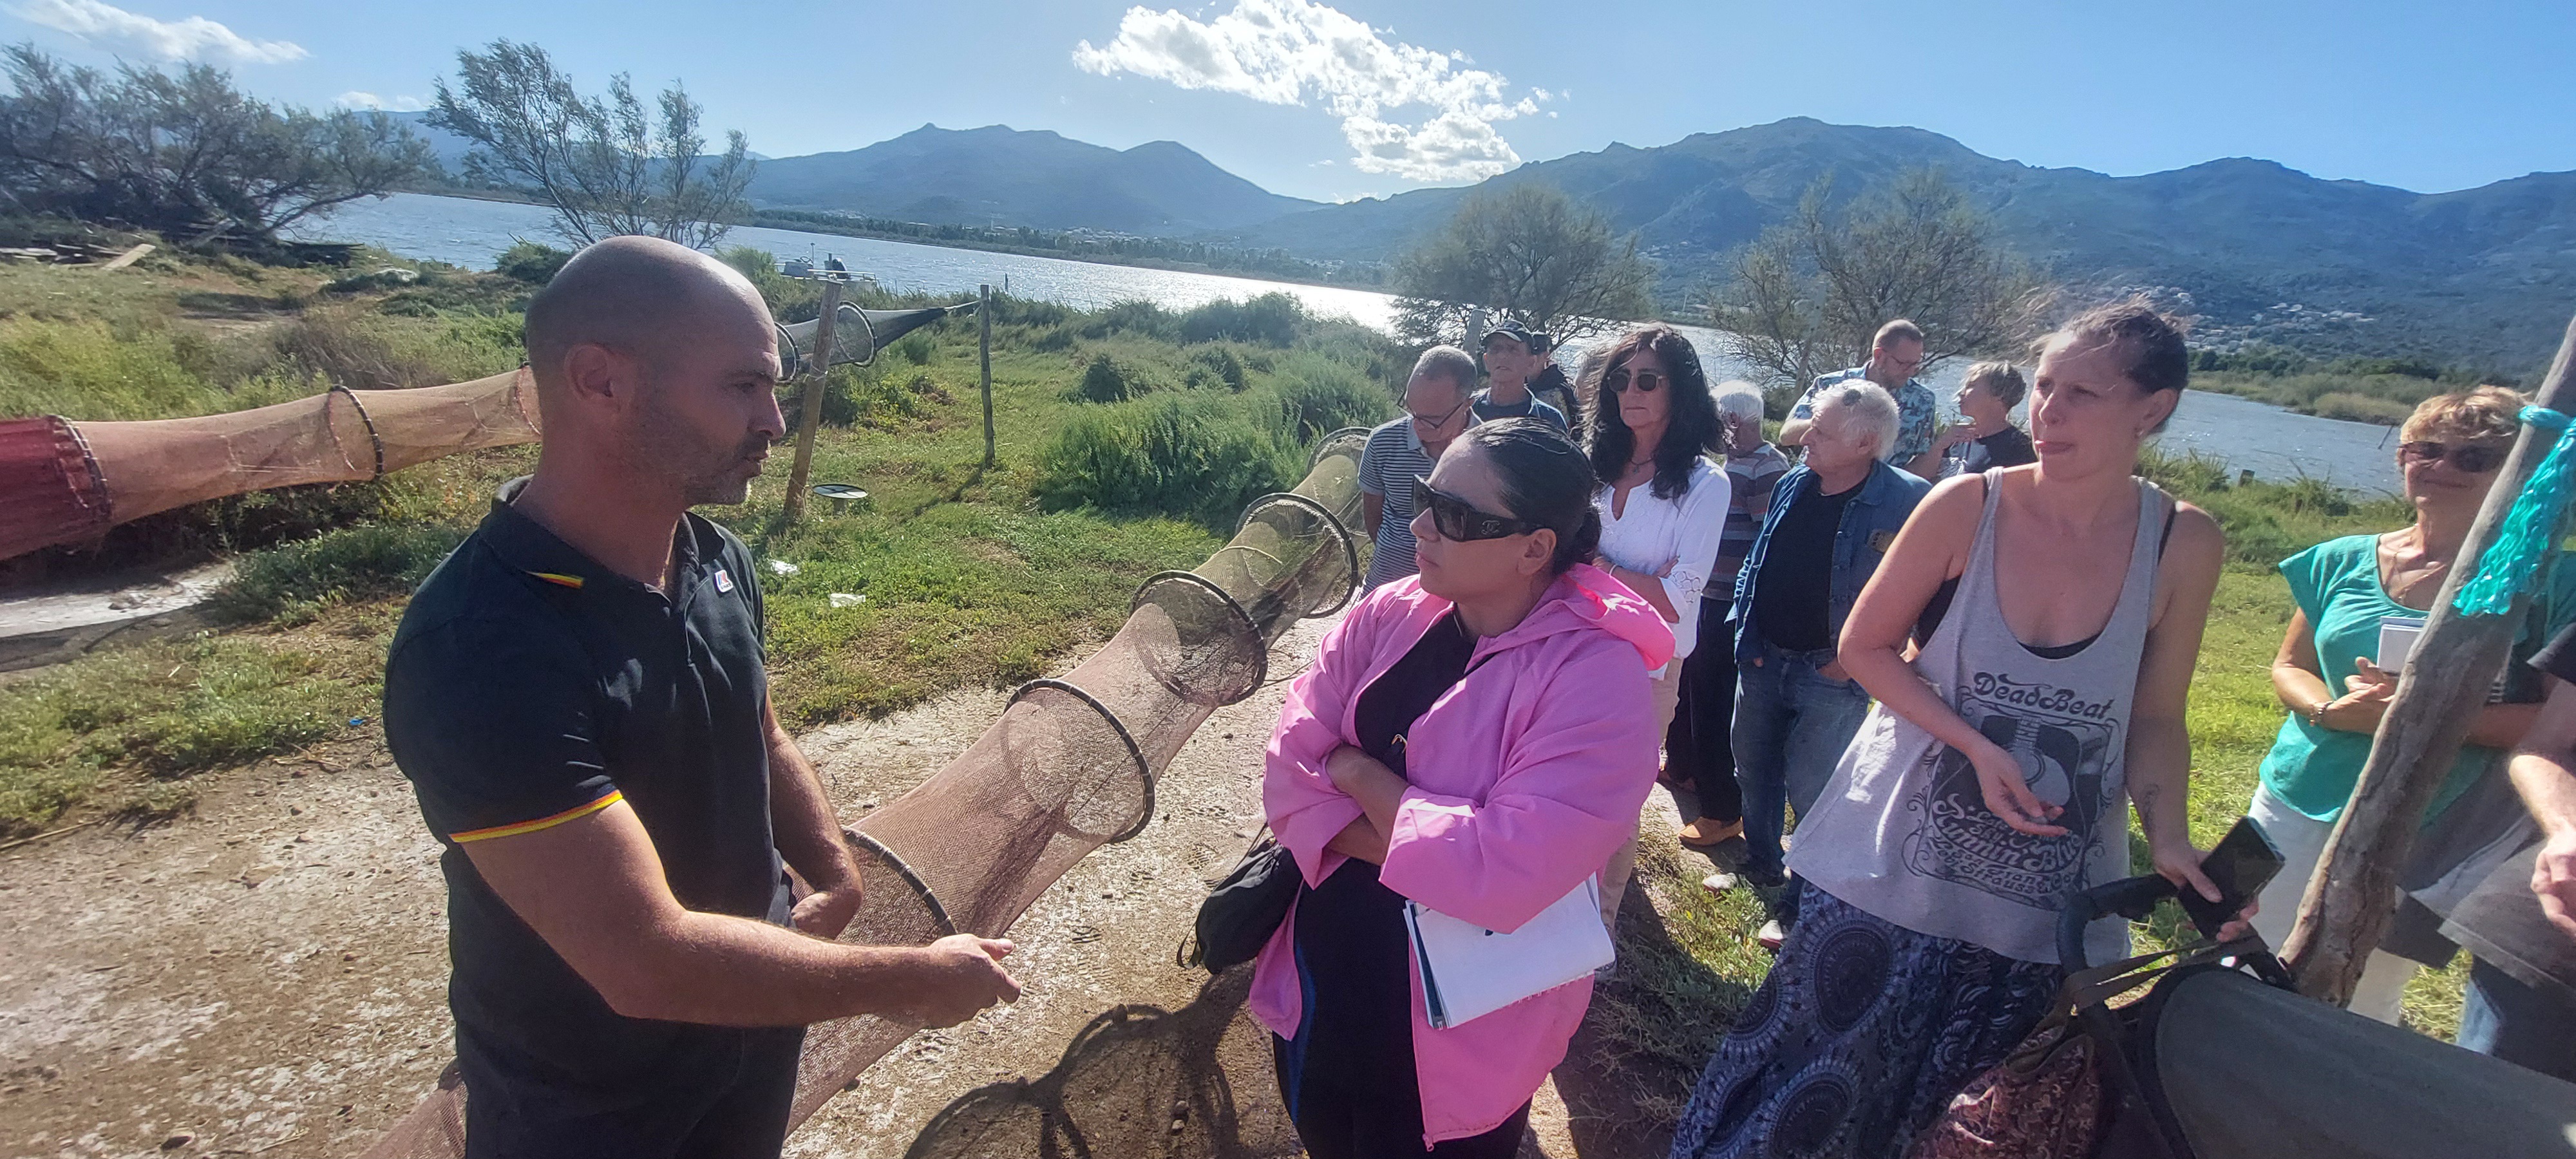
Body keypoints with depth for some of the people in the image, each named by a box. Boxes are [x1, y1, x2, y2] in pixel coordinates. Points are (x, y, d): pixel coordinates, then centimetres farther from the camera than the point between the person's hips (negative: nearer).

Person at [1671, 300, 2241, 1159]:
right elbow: (1865, 646, -4)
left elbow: (2155, 718, 4)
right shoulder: (1967, 506, -11)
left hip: (2047, 894, 3)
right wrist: (1975, 745, -16)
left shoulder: (2184, 544, -5)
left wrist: (2167, 839, -11)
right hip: (1896, 863, -2)